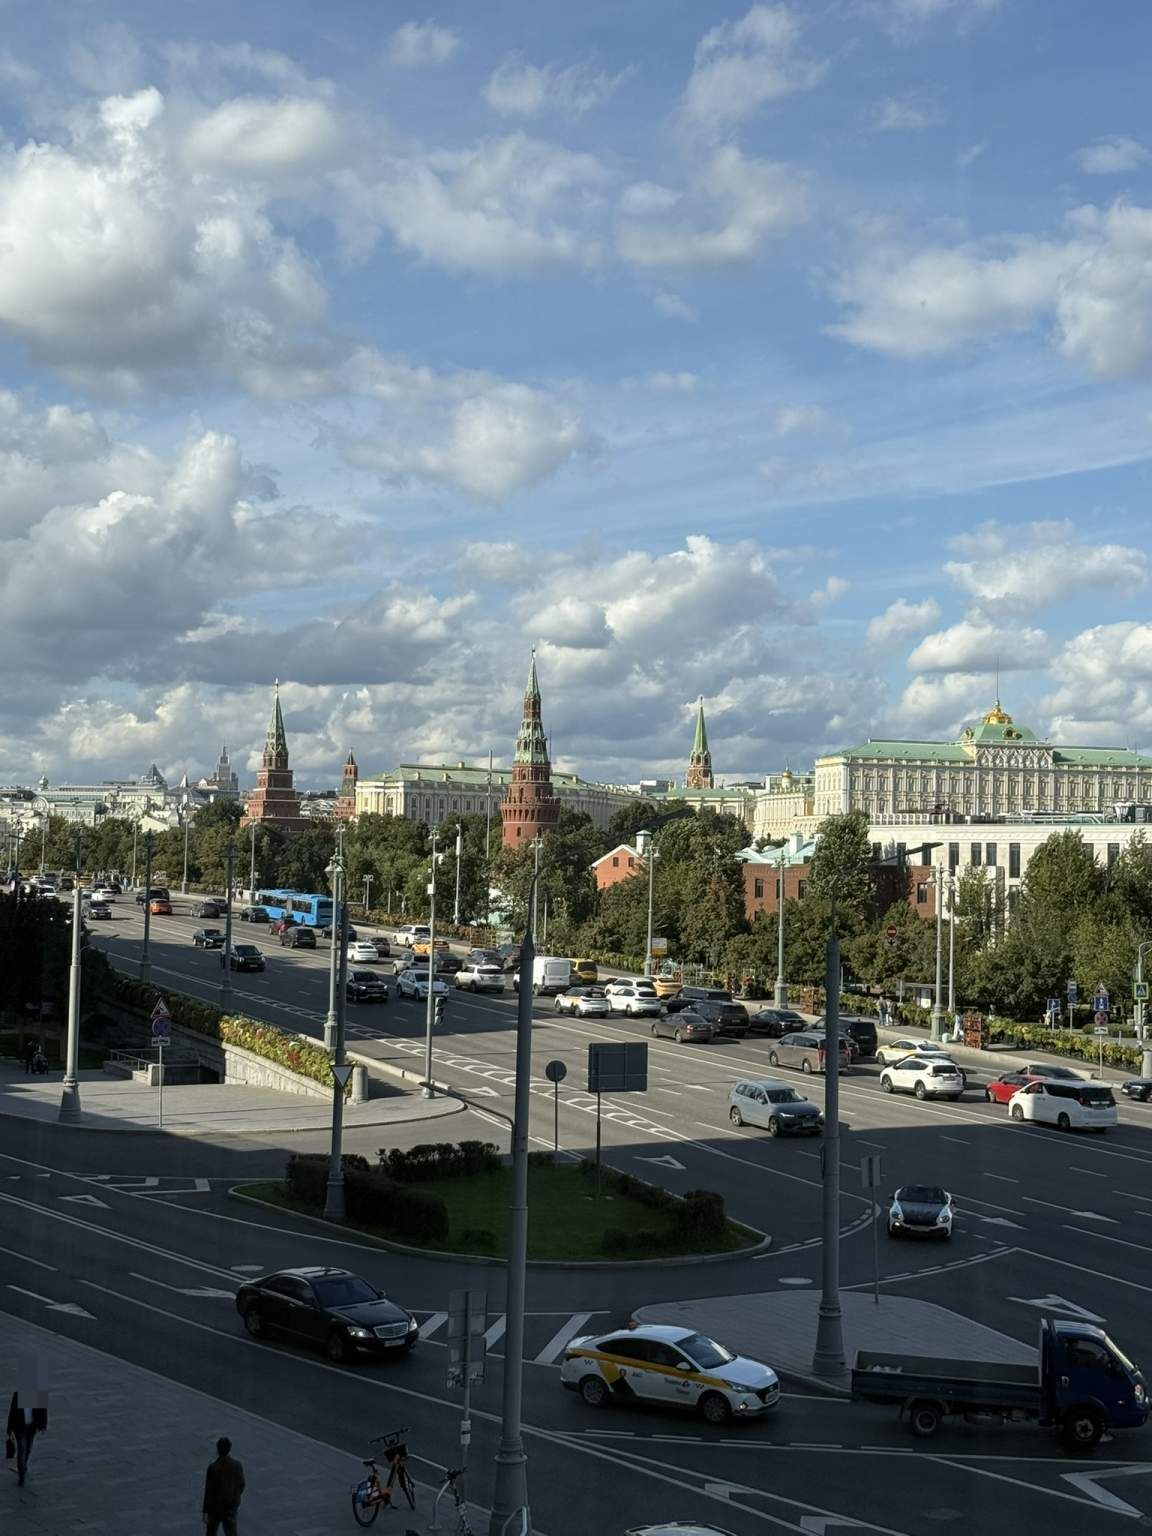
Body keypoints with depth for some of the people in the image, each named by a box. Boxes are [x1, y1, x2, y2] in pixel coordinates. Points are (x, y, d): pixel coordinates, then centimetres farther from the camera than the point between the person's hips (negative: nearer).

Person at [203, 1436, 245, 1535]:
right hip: (231, 1508, 2)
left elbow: (209, 1491, -18)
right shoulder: (237, 1465, -11)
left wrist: (205, 1512, -9)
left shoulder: (212, 1467, -21)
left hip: (215, 1508, -2)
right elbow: (241, 1486, 2)